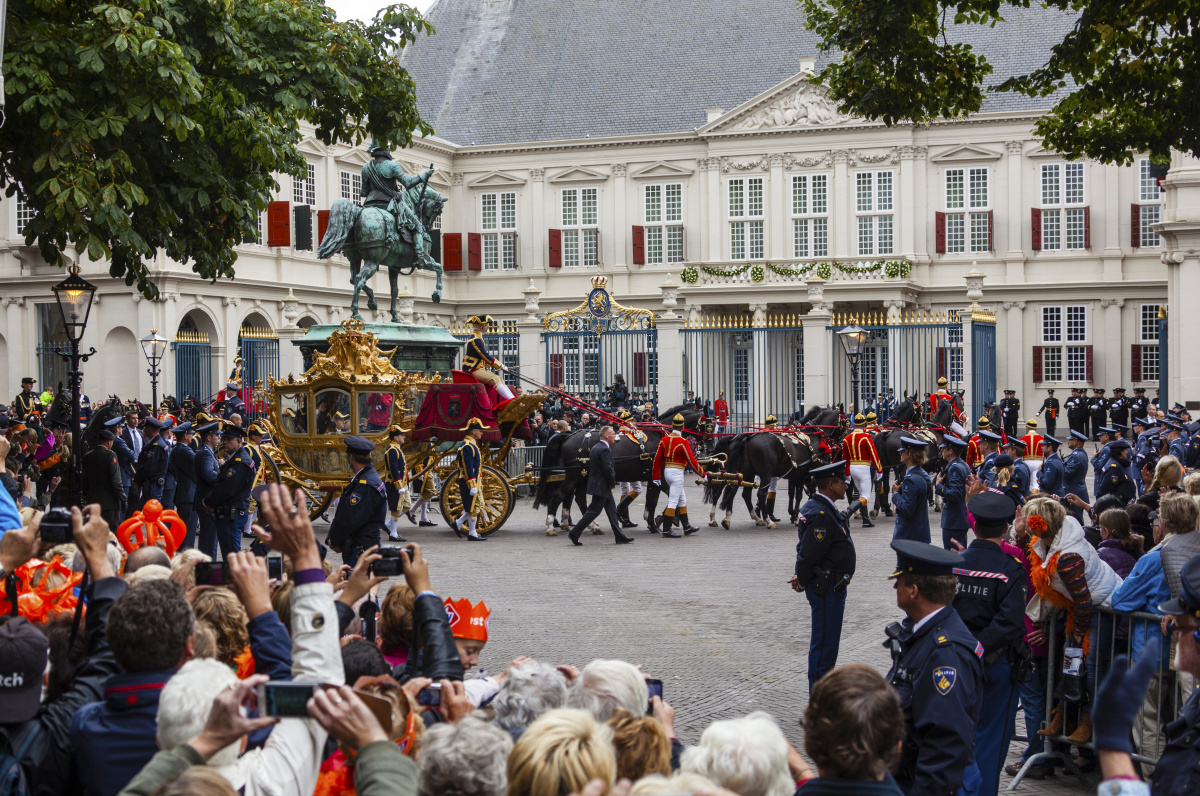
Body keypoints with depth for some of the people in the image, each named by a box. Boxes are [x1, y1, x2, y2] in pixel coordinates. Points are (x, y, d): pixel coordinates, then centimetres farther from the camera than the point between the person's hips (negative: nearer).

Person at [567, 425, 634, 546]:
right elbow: (608, 469, -24)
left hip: (596, 483, 10)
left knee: (612, 511, 13)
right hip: (601, 486, -10)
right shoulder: (605, 449, -20)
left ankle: (620, 537, 17)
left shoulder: (595, 447, 11)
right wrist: (613, 483, -8)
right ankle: (574, 534, -1)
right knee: (594, 511, -4)